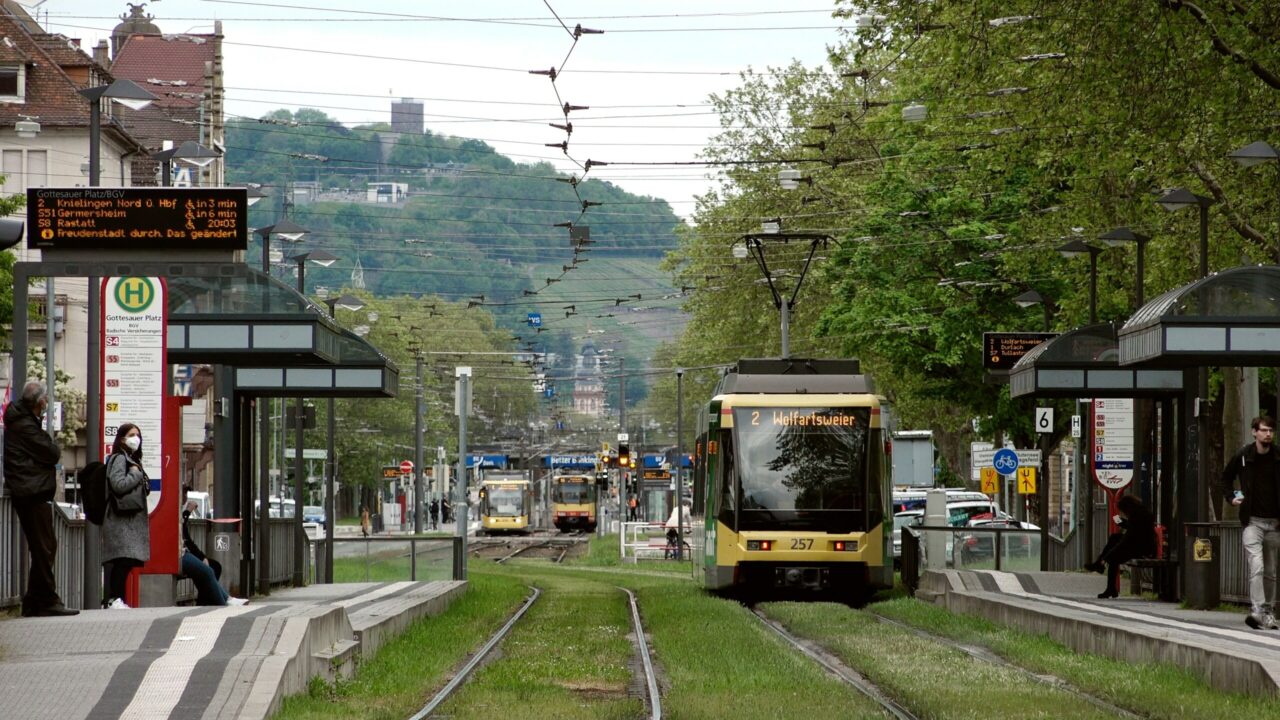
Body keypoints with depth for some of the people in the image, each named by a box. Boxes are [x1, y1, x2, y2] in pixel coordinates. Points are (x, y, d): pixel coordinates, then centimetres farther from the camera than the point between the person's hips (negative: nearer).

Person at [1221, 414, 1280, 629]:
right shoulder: (1242, 456, -1)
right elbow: (1226, 477, 18)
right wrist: (1230, 497, 4)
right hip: (1252, 521, -2)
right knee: (1256, 567, -17)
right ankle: (1257, 610, -23)